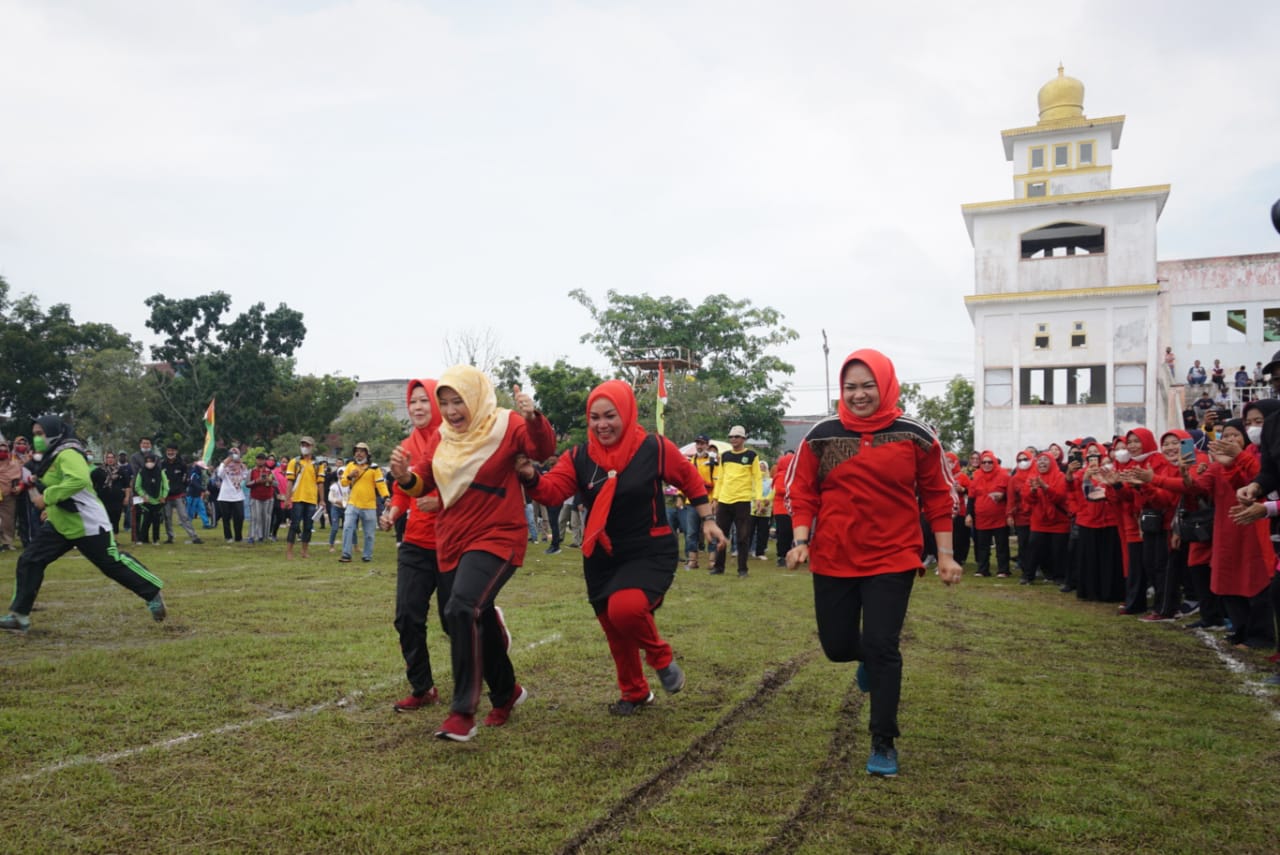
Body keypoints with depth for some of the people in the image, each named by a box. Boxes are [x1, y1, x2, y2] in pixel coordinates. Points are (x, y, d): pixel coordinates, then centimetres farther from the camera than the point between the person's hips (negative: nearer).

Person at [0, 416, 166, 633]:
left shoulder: (67, 453, -18)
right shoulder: (51, 456, 13)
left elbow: (79, 480, -37)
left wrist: (46, 497, -31)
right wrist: (51, 508, 17)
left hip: (87, 524, -10)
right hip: (59, 524, 10)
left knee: (115, 564, -4)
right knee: (29, 561, 3)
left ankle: (153, 595, 10)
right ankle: (19, 616, 9)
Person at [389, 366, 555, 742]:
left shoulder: (505, 426, -10)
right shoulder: (442, 437, 7)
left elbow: (544, 449, -24)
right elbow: (423, 481, 8)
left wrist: (534, 418, -44)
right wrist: (405, 476, -15)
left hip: (497, 538, -7)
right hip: (454, 542, 7)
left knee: (462, 610, -26)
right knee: (478, 619, 18)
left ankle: (463, 713, -18)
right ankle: (506, 693, 41)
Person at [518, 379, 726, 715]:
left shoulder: (654, 448, -11)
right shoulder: (578, 457, -4)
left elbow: (690, 480, 4)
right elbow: (552, 490, -18)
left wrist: (707, 519, 5)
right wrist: (531, 477, -38)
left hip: (651, 552, -4)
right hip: (602, 558, 4)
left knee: (625, 609, -30)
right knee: (615, 631, 14)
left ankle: (661, 657, 2)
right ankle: (635, 693, 41)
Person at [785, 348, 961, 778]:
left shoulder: (915, 436, -3)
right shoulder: (822, 436, -1)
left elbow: (938, 495, 3)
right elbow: (802, 492, 3)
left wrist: (945, 554, 1)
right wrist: (801, 540, -8)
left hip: (892, 560, -2)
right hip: (833, 561, 2)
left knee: (882, 648, -3)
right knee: (837, 646, 8)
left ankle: (884, 744, 15)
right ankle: (869, 658, 47)